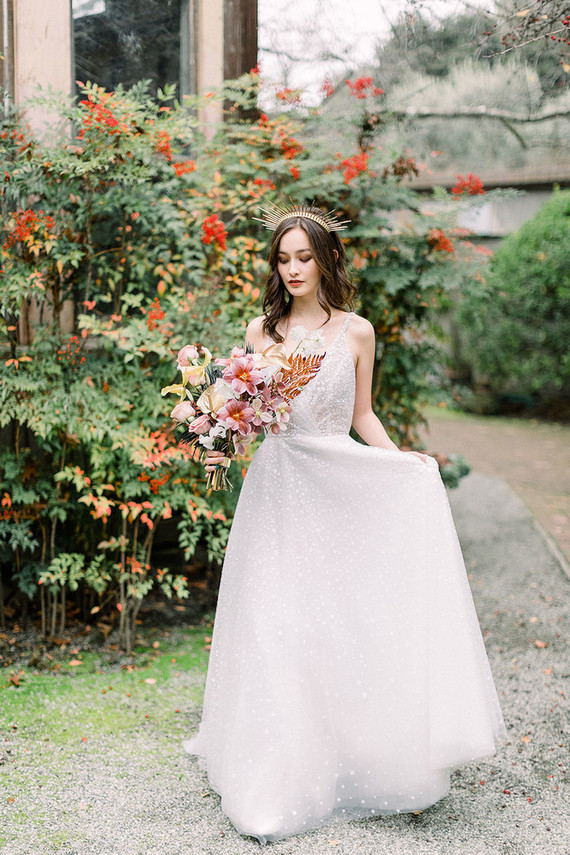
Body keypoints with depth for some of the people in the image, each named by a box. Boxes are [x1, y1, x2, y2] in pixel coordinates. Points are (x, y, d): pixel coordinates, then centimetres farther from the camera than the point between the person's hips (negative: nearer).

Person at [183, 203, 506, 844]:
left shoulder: (356, 332, 6)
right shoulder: (262, 332, 6)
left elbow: (361, 417, 12)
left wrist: (403, 460, -2)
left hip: (340, 486, 0)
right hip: (276, 488, 0)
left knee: (342, 618, -1)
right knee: (274, 626, -2)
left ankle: (351, 762, 15)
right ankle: (278, 775, 8)